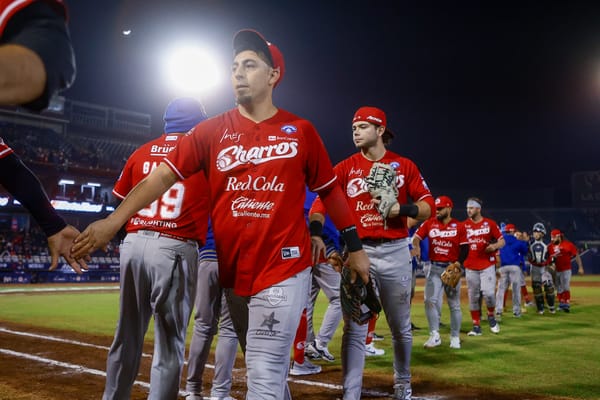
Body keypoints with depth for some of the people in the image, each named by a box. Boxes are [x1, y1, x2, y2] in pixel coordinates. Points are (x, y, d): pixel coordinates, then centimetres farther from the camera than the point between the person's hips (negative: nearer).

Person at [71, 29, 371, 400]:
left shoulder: (301, 131, 1)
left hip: (285, 269, -3)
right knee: (264, 366, 18)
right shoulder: (212, 130, 4)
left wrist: (355, 246, 10)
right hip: (233, 272, 3)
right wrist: (115, 220, -18)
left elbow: (330, 190, 9)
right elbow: (163, 174, -5)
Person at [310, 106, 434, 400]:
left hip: (395, 252, 1)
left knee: (401, 328, 13)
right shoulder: (345, 168, 4)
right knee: (354, 329, 0)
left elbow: (427, 207, 1)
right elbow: (321, 201, -9)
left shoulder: (405, 166, 5)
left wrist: (401, 208, -19)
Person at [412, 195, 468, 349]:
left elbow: (465, 248, -4)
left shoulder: (459, 226, -4)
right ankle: (434, 336, 1)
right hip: (434, 267, 2)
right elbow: (416, 237, -3)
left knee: (454, 304, 7)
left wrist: (458, 264, -17)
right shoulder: (429, 223, 2)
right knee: (430, 301, -6)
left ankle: (455, 337, 20)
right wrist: (416, 247, -24)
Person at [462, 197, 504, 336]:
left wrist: (495, 246, -19)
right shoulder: (464, 225, 5)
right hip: (470, 266, 2)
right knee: (473, 297, 4)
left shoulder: (490, 223, 0)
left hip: (487, 265, -2)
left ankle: (491, 316, 16)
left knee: (489, 293, -13)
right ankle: (476, 326, 14)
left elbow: (502, 241, 2)